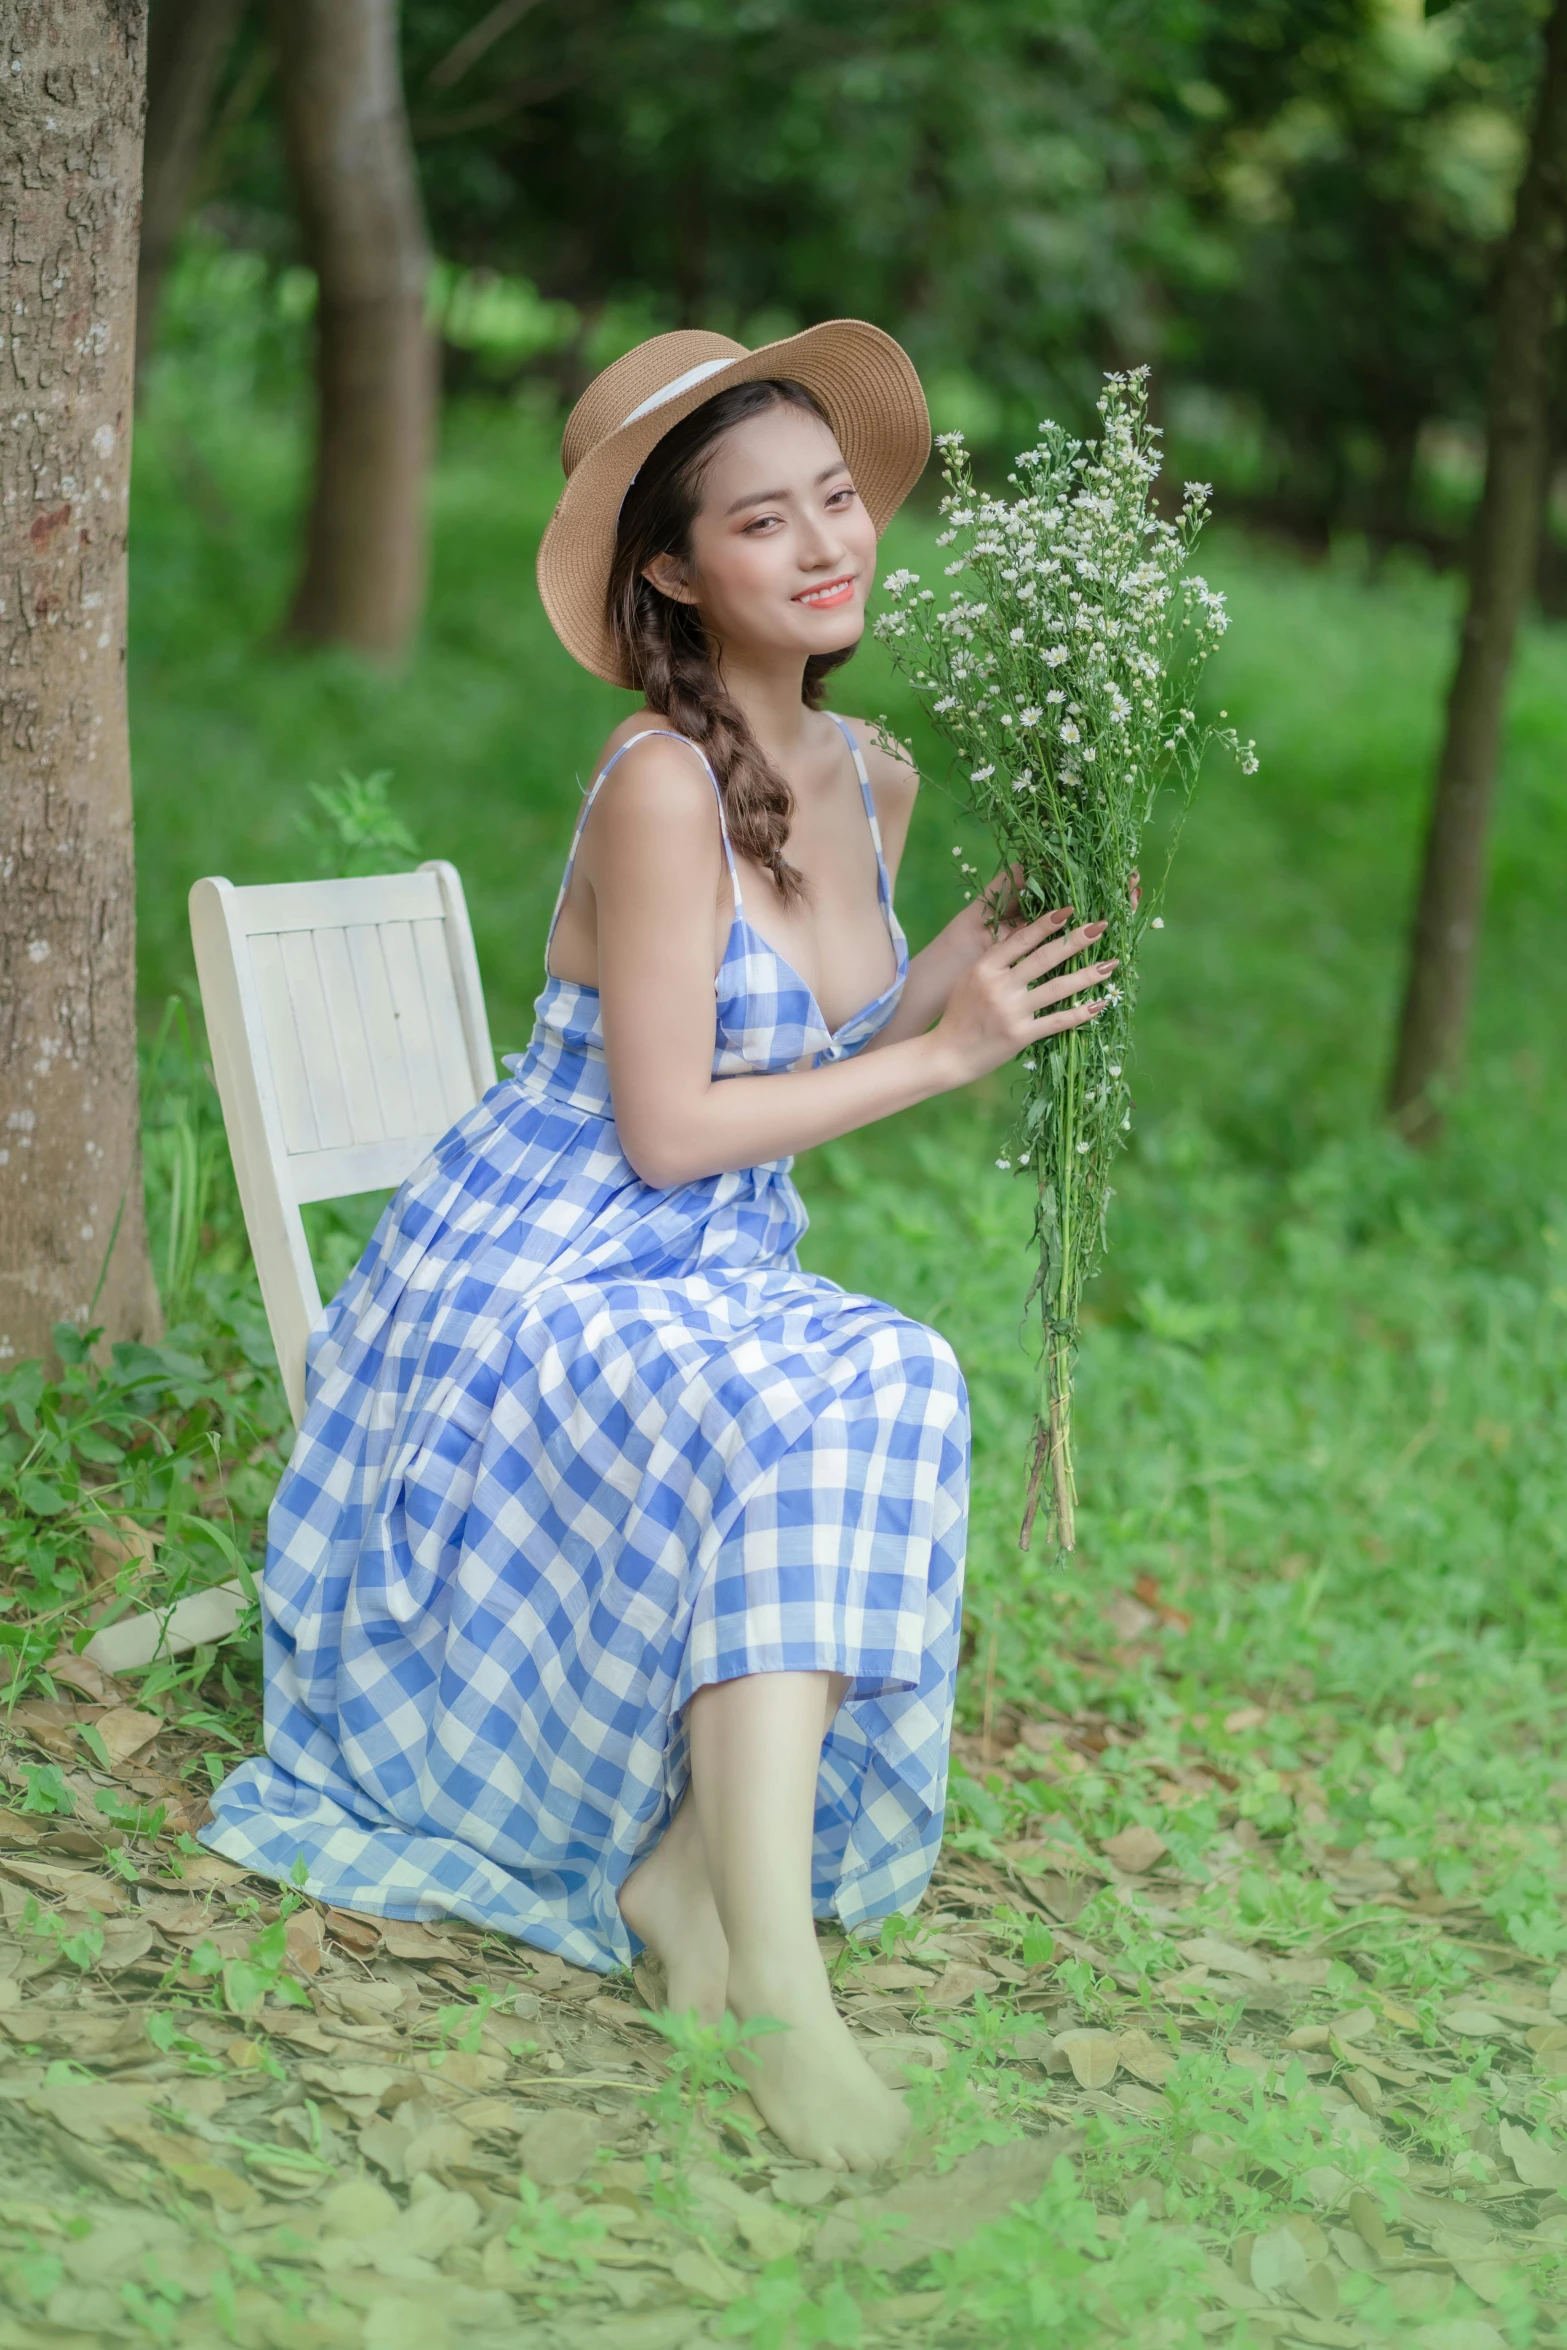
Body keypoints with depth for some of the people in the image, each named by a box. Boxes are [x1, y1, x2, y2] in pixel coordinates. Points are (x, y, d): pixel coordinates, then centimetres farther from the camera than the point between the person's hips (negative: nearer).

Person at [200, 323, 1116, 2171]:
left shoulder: (874, 778, 7)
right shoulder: (661, 782, -19)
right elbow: (667, 1128, -19)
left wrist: (968, 961, -2)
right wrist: (940, 1053, -13)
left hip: (723, 1277, 7)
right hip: (540, 1280, -7)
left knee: (900, 1395, -24)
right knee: (805, 1424, -33)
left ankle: (693, 1863, -13)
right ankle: (775, 1993, -32)